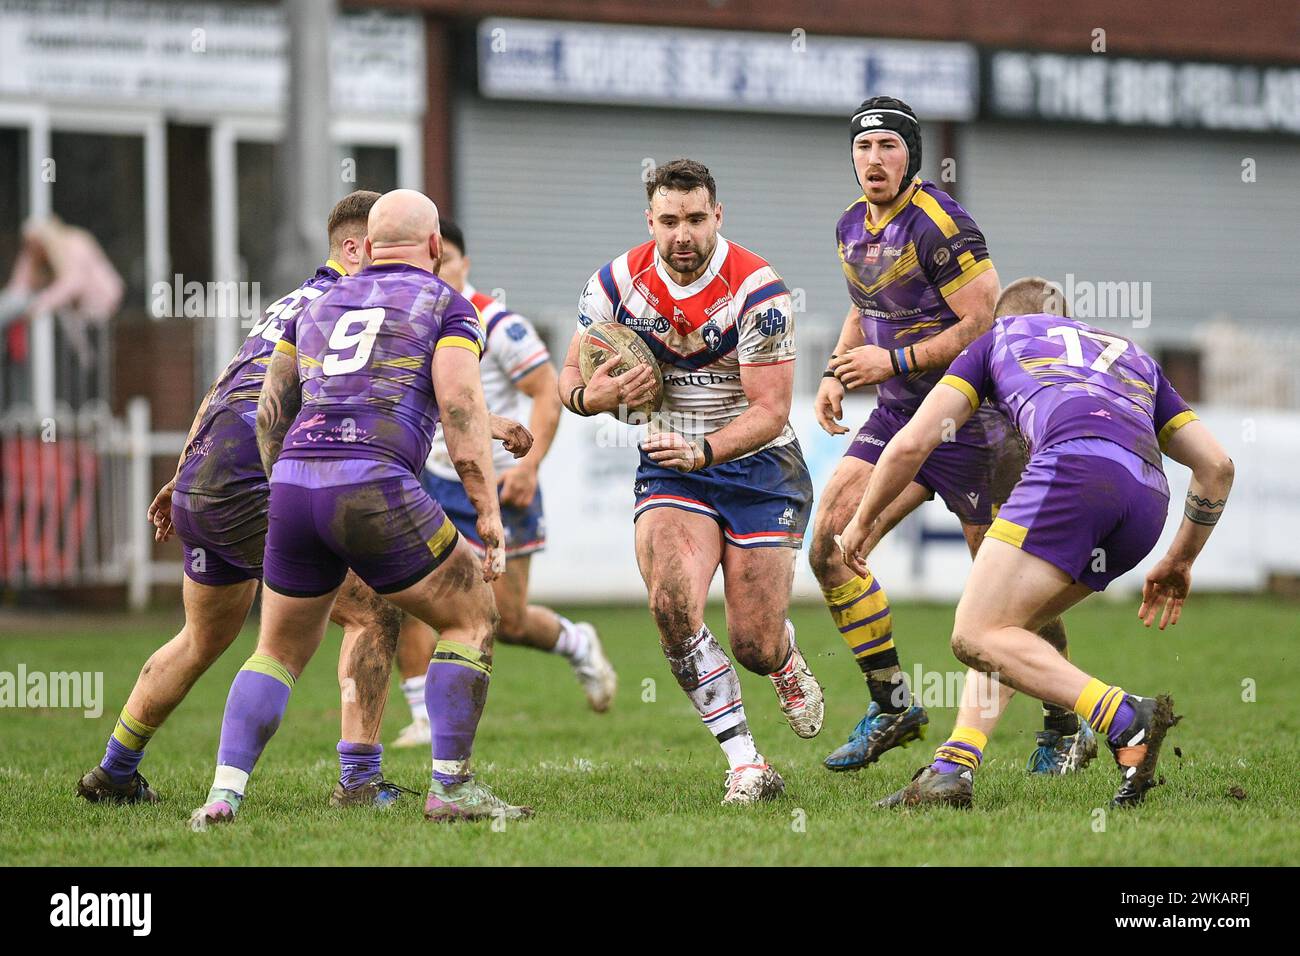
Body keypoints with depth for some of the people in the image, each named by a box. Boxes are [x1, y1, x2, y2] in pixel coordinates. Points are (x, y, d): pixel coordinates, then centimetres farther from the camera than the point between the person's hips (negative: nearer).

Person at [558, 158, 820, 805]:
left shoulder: (757, 290, -18)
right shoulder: (616, 284, -6)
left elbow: (770, 410, -20)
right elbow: (571, 379, 5)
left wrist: (704, 450, -37)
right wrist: (593, 395, -20)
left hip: (759, 467, -2)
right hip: (670, 468, 2)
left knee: (755, 647, -5)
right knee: (671, 603, -27)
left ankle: (788, 665, 37)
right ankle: (745, 765, -16)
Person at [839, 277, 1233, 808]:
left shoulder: (998, 335, 30)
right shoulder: (1131, 355, 40)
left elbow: (911, 444, 24)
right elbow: (1216, 464, 31)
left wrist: (863, 520, 39)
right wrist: (1181, 561, 42)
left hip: (1074, 465, -6)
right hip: (1148, 496, 6)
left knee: (977, 636, -7)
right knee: (1002, 630, 20)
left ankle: (1126, 719, -22)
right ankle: (953, 769, 4)